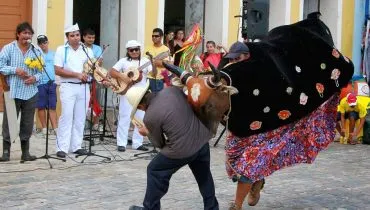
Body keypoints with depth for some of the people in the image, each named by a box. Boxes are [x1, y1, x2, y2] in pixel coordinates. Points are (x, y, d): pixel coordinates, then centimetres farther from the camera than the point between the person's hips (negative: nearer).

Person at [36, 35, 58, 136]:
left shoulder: (53, 54, 12)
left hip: (52, 83, 3)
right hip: (40, 83, -3)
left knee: (52, 107, 3)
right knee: (41, 107, 4)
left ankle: (55, 128, 2)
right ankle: (44, 127, 13)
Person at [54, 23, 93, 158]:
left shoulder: (87, 50, 11)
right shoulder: (61, 50, 0)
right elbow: (58, 71, -9)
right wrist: (77, 74, -15)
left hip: (84, 87, 4)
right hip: (68, 87, -4)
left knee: (80, 118, 6)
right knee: (66, 117, -8)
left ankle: (76, 146, 13)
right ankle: (62, 148, -5)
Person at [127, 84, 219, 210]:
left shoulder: (150, 117, -13)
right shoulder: (171, 90, 0)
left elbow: (159, 144, 0)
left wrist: (147, 133, 19)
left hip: (182, 149, -6)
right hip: (202, 139, 6)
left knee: (155, 172, 17)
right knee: (204, 175, 26)